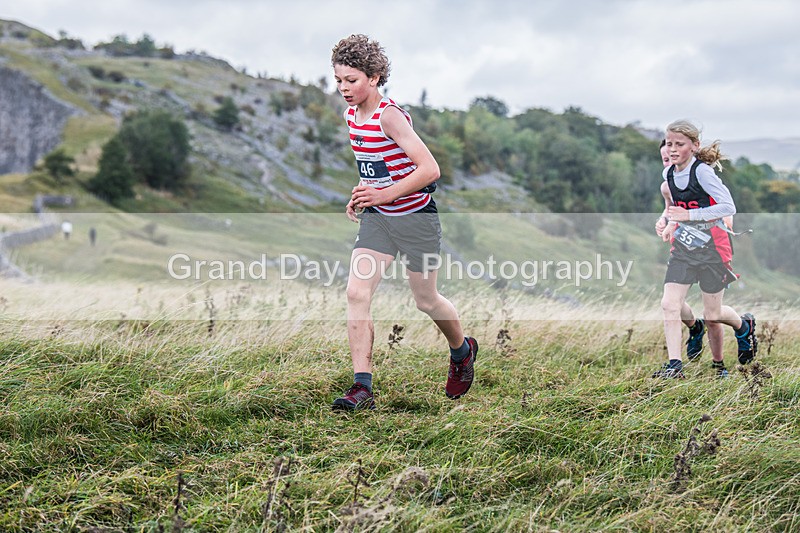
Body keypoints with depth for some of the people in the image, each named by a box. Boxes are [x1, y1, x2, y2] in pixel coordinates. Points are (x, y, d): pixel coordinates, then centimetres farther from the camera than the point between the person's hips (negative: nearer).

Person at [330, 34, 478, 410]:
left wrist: (383, 195, -28)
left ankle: (462, 351, 41)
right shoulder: (351, 116, 4)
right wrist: (363, 193, 6)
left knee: (425, 300, 9)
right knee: (356, 293, -11)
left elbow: (430, 169, -26)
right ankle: (362, 387, -10)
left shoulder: (389, 116, -21)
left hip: (415, 218, -7)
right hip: (376, 220, 7)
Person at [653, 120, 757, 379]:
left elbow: (729, 207, -22)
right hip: (683, 248, 6)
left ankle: (744, 326, 39)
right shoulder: (669, 173, 3)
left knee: (712, 314, 6)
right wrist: (667, 220, 5)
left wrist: (688, 215, -25)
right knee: (669, 304, -10)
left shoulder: (702, 171, -19)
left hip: (711, 248, -6)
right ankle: (674, 365, -4)